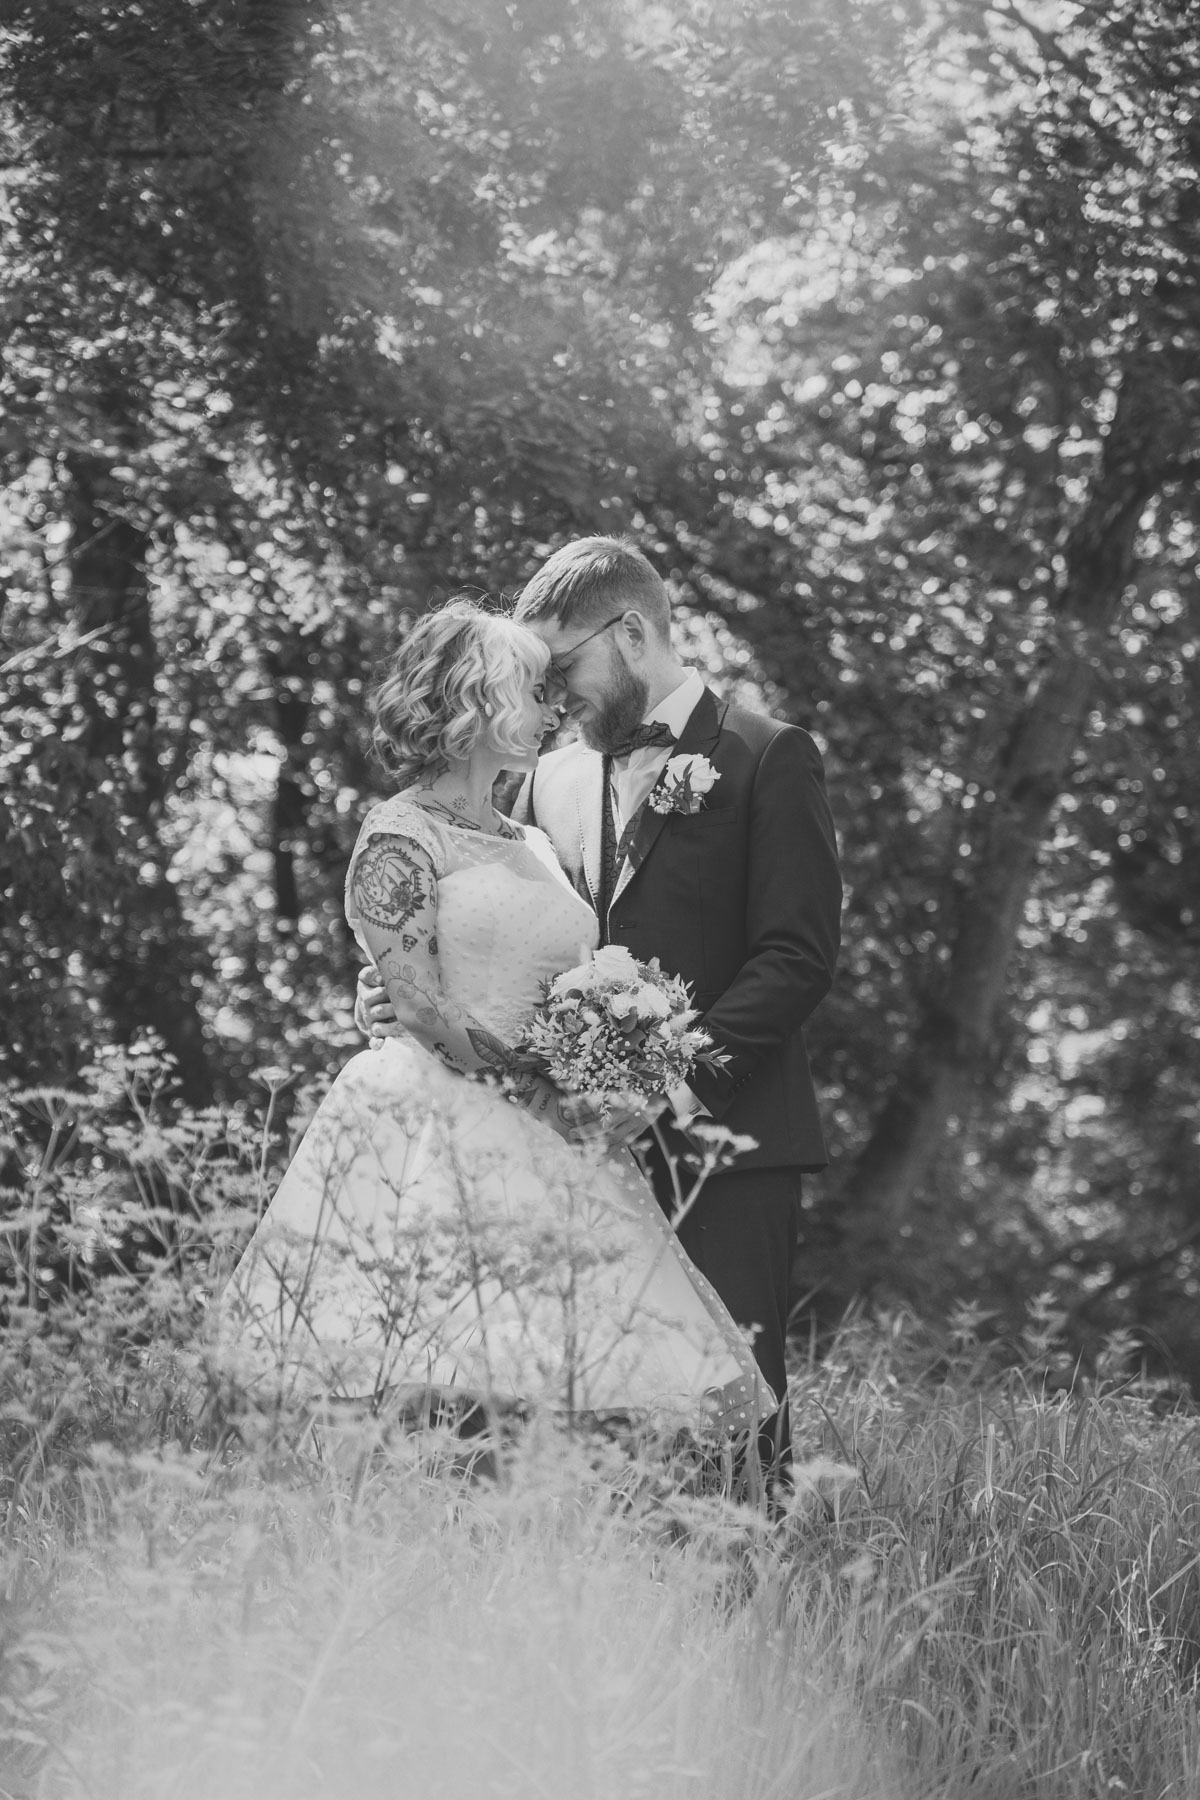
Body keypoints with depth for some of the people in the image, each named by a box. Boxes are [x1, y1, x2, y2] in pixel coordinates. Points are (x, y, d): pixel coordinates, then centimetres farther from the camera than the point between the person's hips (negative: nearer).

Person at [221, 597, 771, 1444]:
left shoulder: (532, 844, 20)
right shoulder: (401, 837, -2)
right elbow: (421, 1007, -10)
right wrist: (531, 1090, -14)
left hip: (554, 1142, 7)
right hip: (444, 1130, -7)